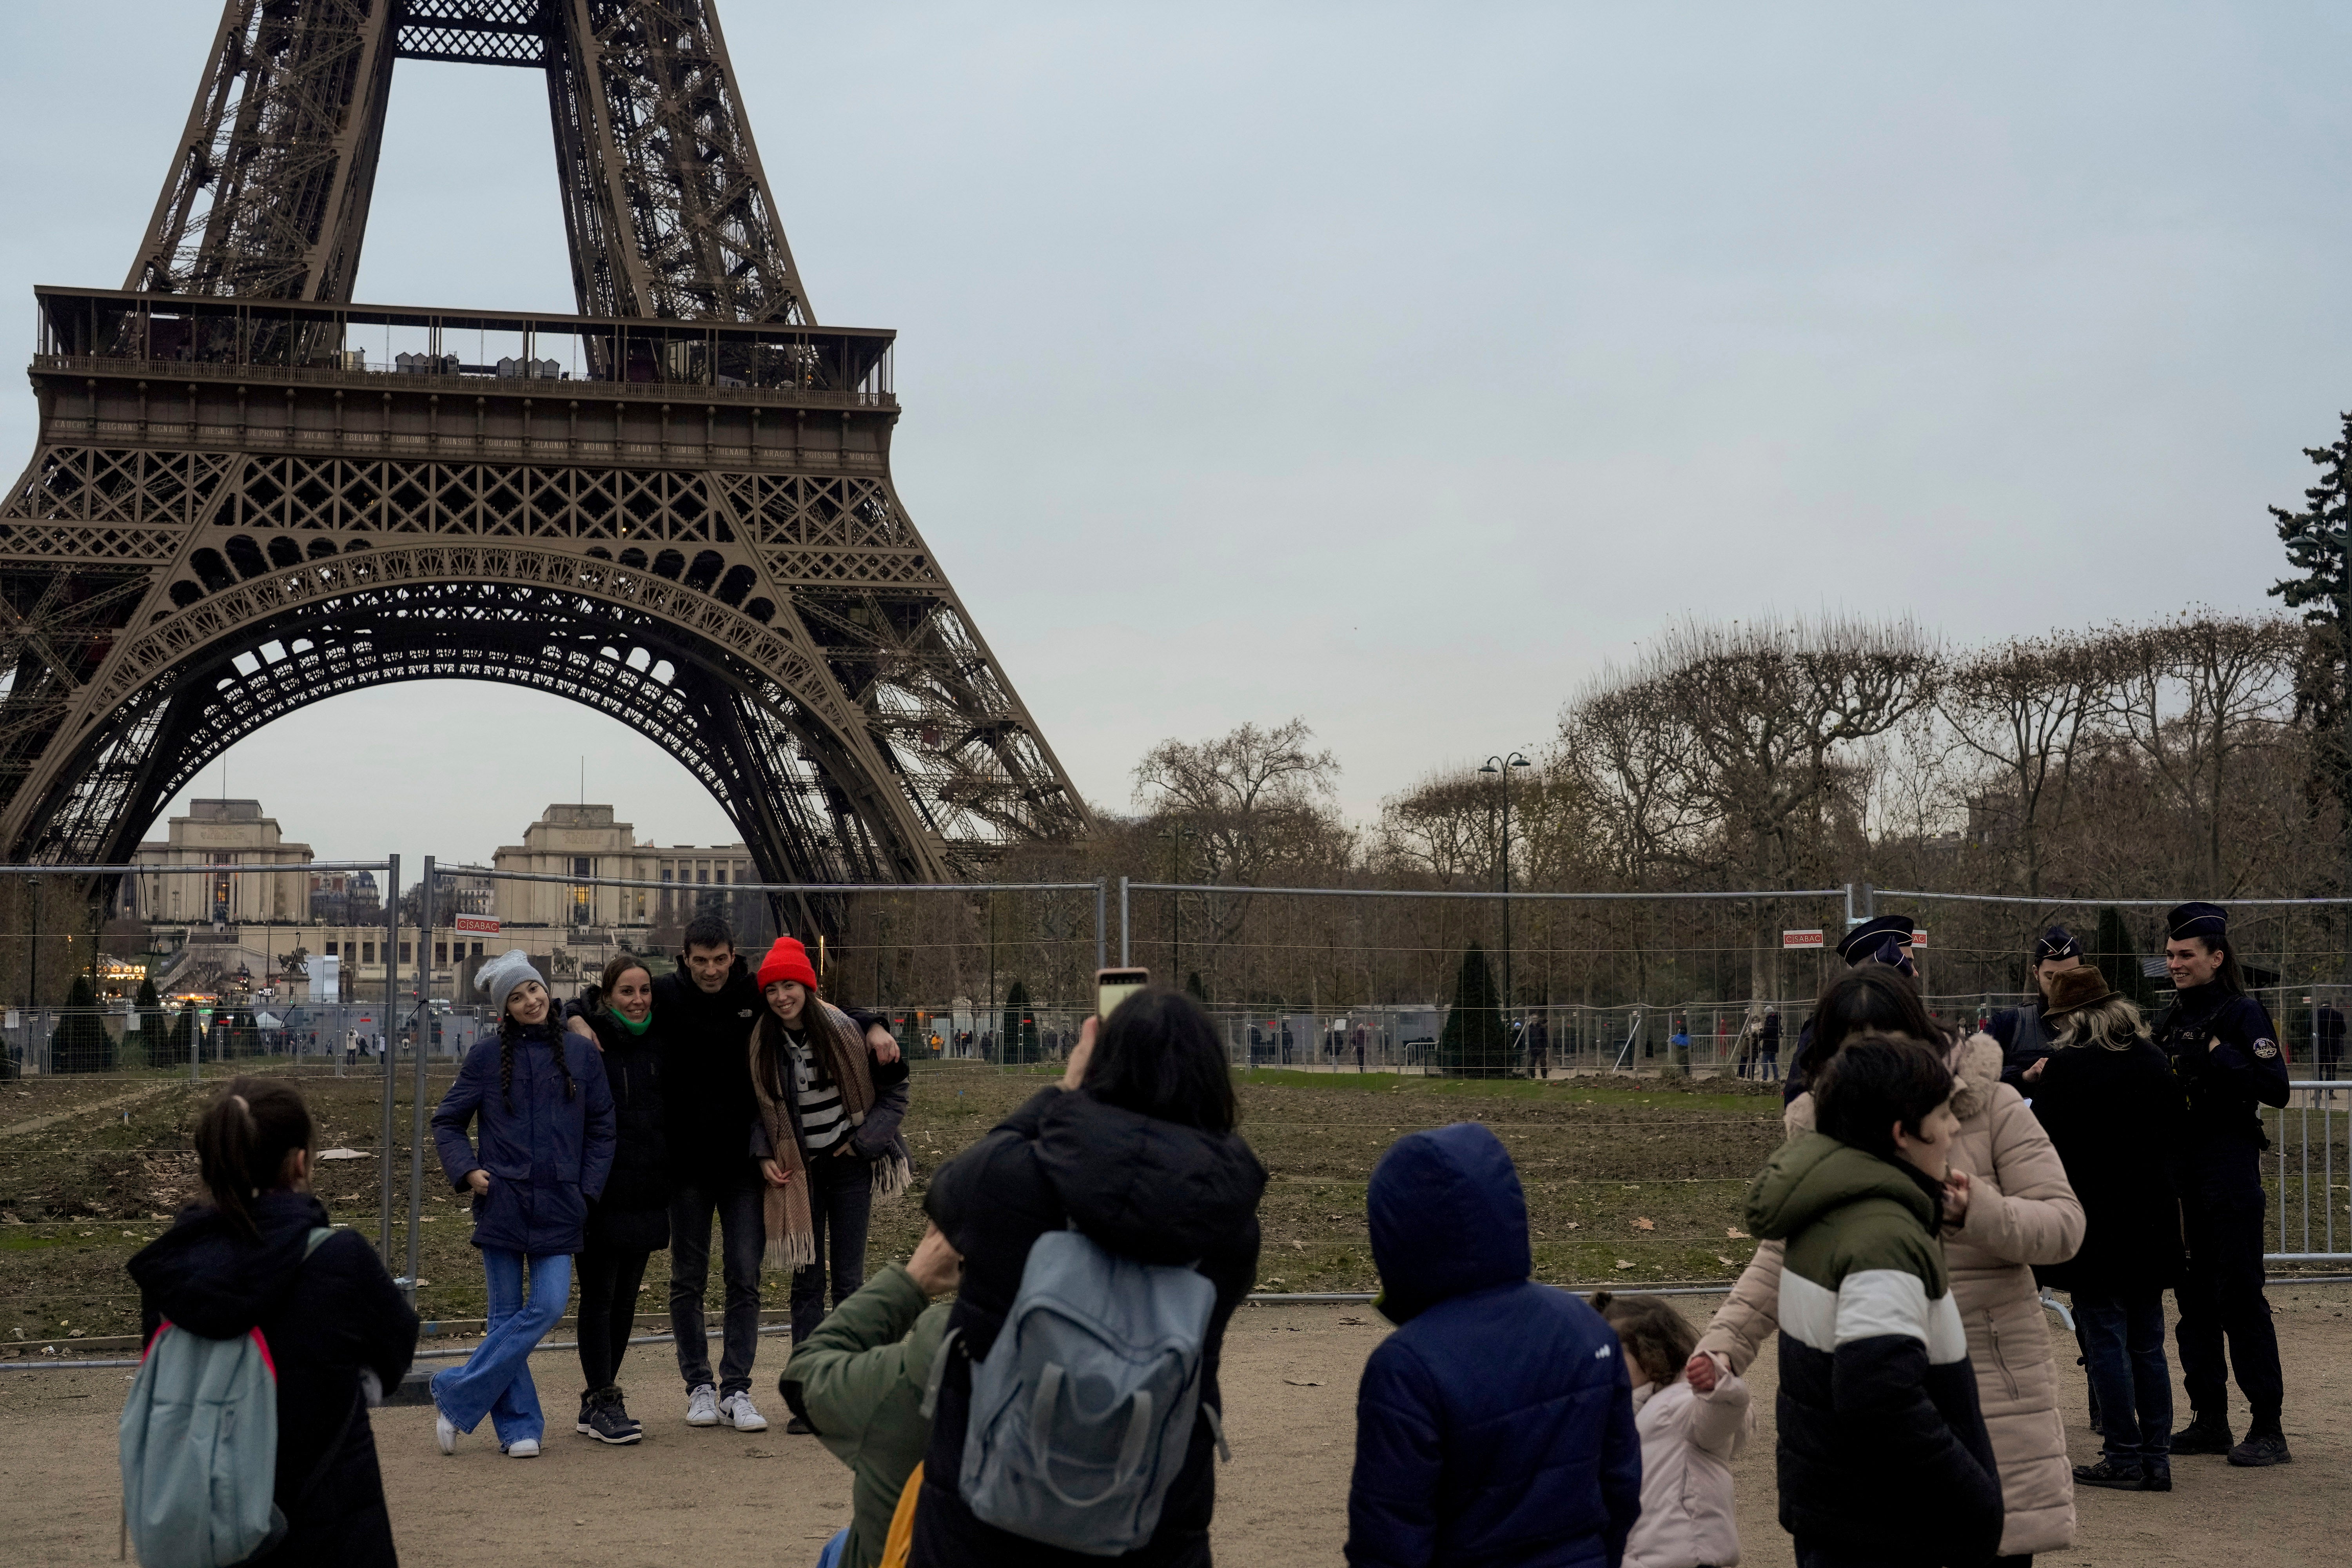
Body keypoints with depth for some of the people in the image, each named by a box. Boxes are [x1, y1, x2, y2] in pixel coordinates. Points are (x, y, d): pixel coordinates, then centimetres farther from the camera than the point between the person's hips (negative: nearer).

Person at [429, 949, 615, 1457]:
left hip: (559, 1207, 1)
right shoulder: (487, 1057, 3)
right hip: (502, 1203, -1)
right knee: (506, 1315, 2)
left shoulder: (582, 1054, 7)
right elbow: (447, 1122, 10)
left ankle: (457, 1395, 2)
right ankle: (519, 1426, 10)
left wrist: (587, 1190, 4)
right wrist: (466, 1171, -5)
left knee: (548, 1308, -9)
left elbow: (601, 1128, 12)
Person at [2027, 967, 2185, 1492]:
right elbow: (2173, 1132, 14)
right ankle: (2157, 1456, 14)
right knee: (2148, 1344, 12)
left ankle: (2124, 1458, 3)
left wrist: (2039, 1084, 3)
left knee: (2106, 1340, 1)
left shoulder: (2066, 1066, -14)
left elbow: (2044, 1140, -10)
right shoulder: (2153, 1060, 4)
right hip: (2150, 1221, 6)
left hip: (2092, 1221, -6)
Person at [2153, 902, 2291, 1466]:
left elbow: (2276, 1088, -17)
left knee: (2240, 1295, -7)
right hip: (2180, 1170, 8)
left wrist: (2220, 1056, -22)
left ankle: (2268, 1429, -2)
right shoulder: (2173, 1017, 14)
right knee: (2194, 1296, 10)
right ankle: (2209, 1420, 18)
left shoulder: (2242, 1014, -8)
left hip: (2229, 1170, -8)